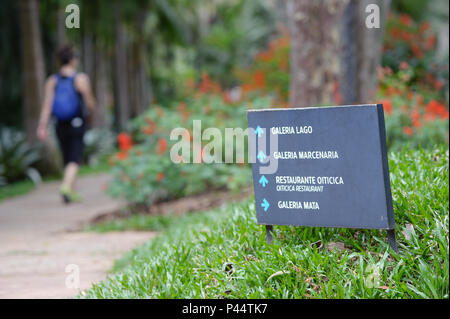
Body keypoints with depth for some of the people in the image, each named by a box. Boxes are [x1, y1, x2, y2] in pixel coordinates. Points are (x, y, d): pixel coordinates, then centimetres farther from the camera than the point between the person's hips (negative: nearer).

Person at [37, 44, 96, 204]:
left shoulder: (52, 81, -1)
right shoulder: (81, 79, -10)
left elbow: (47, 105, -8)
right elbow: (90, 102, -6)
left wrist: (43, 125, -11)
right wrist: (89, 113, 16)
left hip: (60, 125, 4)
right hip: (77, 124, -4)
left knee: (67, 159, 16)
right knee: (74, 159, -6)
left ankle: (72, 192, 24)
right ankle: (66, 186, -29)